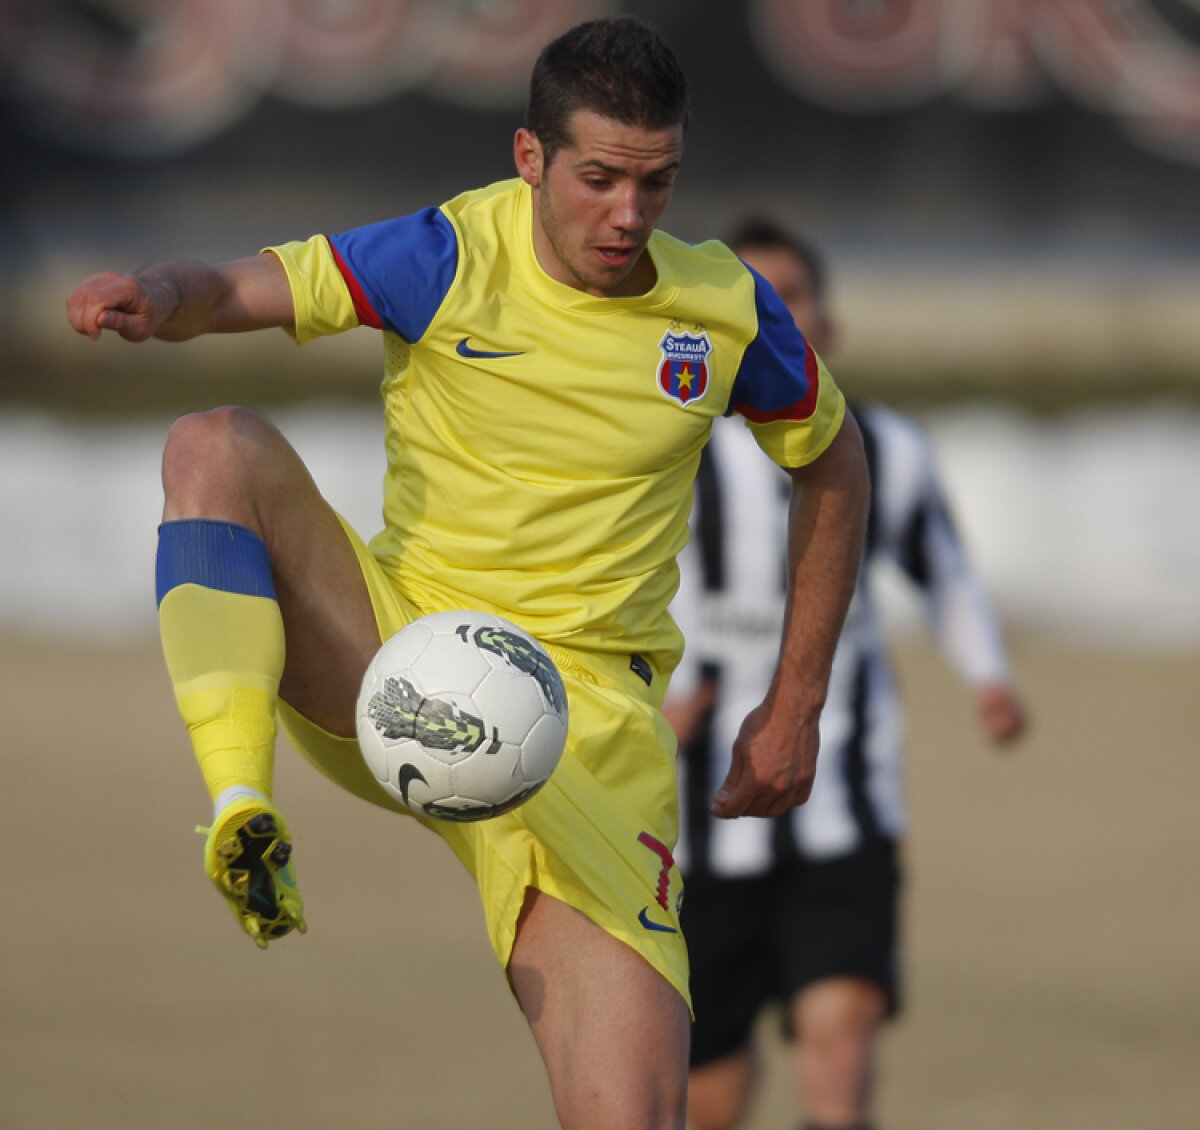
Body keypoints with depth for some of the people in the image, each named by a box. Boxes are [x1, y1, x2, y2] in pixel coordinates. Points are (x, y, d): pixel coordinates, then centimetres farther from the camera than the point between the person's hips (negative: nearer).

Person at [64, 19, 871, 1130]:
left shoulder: (725, 307, 1)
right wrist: (158, 297, -37)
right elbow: (231, 290, -11)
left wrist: (795, 706, 14)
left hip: (584, 711, 0)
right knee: (218, 446, -27)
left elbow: (833, 463, 17)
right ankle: (242, 815, -37)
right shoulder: (453, 257, -6)